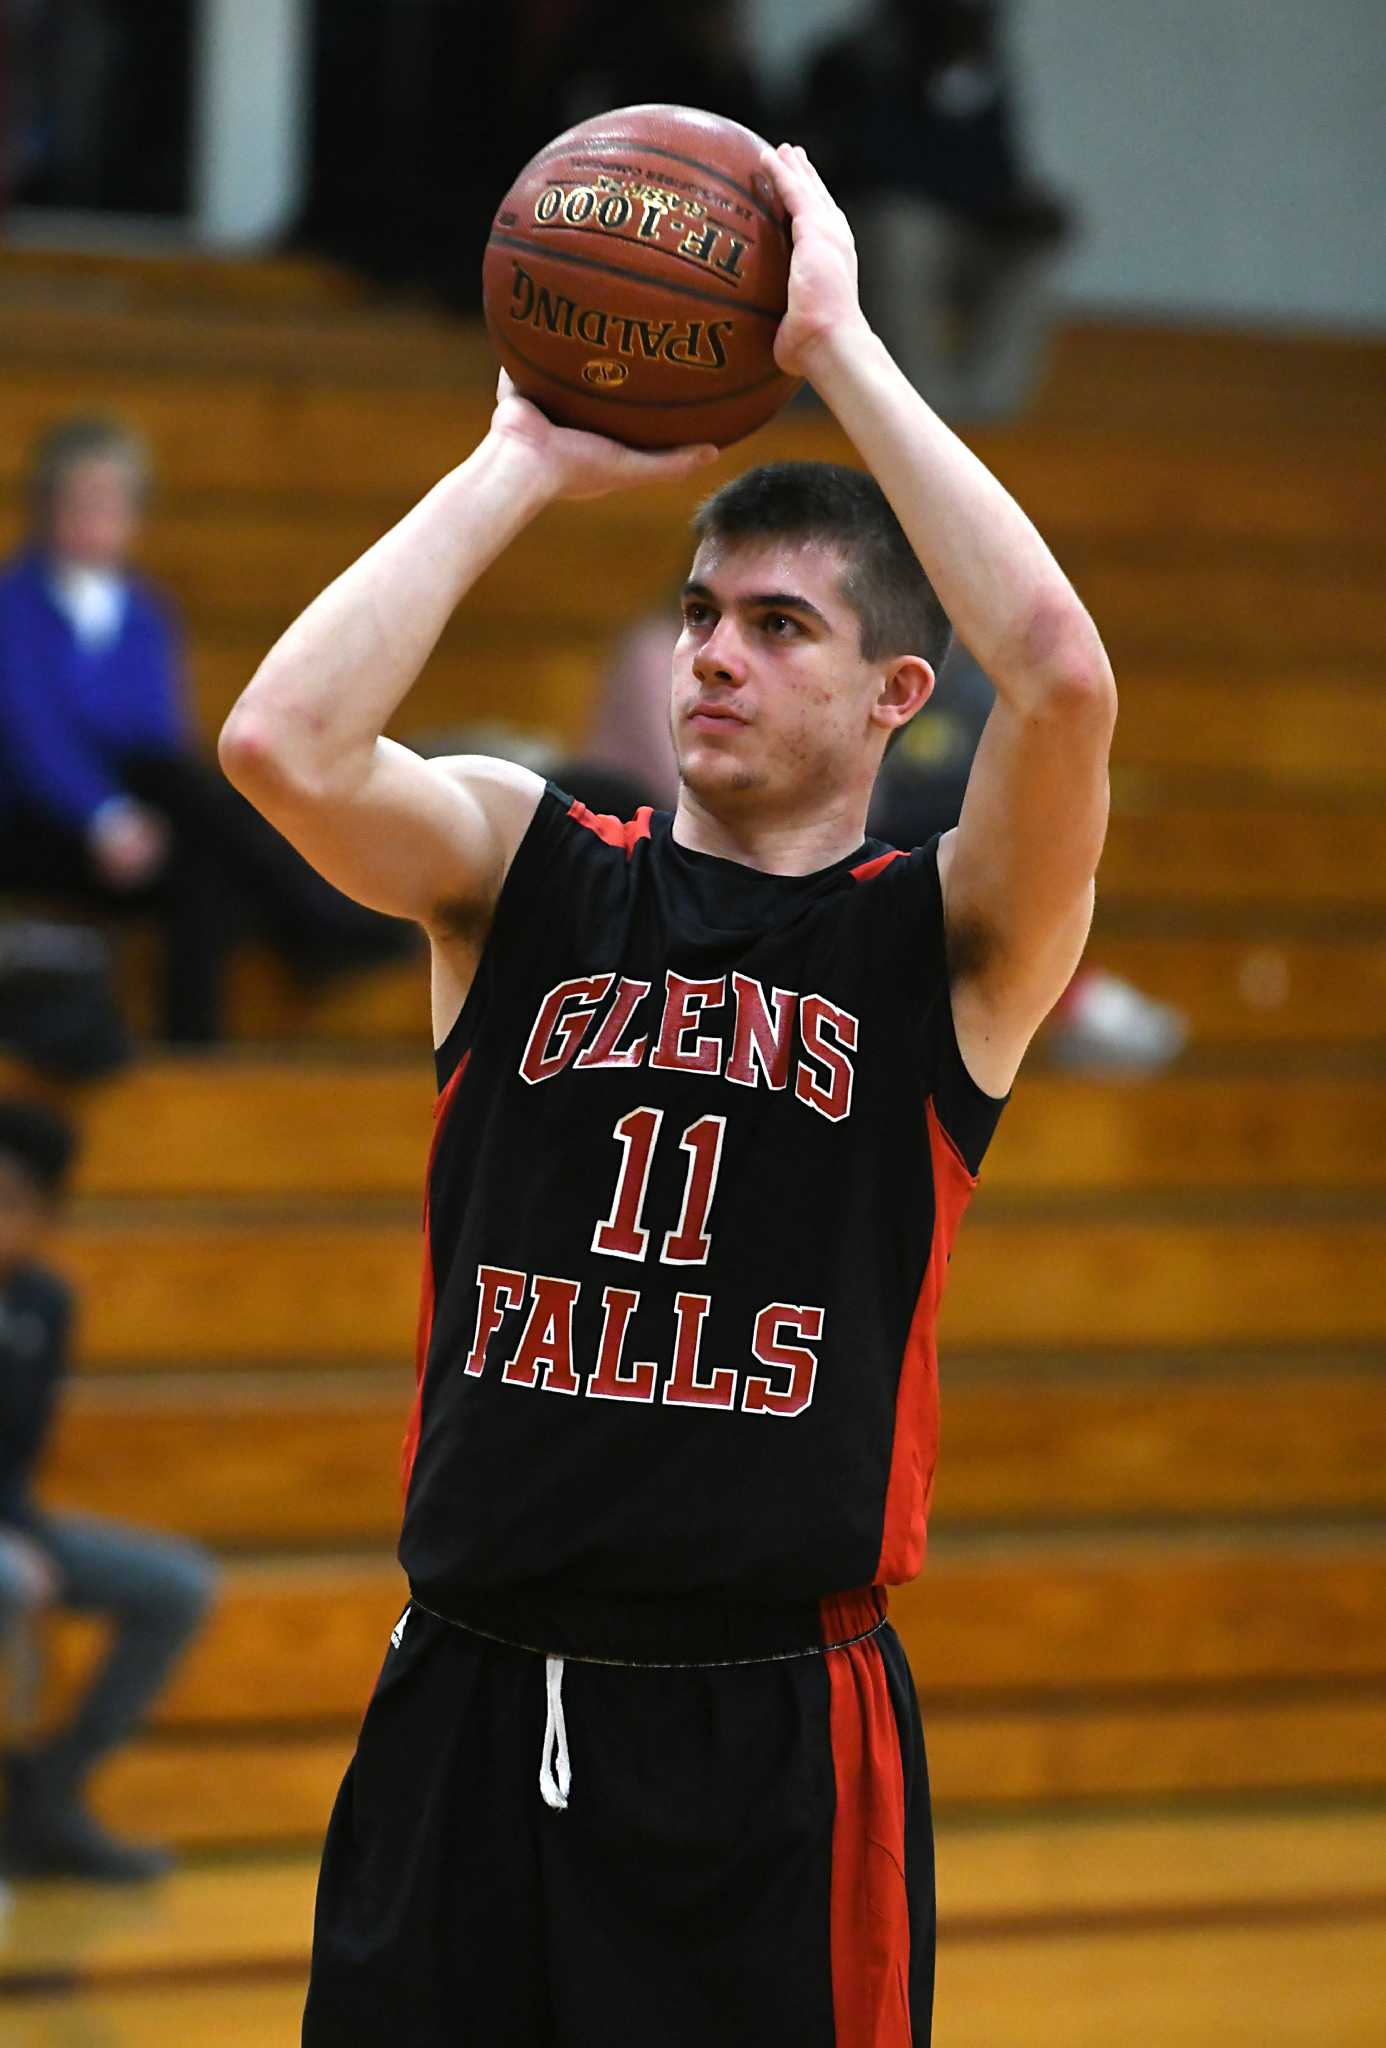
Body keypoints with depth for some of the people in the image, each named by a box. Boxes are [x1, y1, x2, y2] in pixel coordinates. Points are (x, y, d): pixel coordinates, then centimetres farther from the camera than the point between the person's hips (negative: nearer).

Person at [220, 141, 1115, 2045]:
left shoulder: (947, 941, 1)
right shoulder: (525, 868, 7)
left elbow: (1060, 676, -19)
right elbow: (283, 741, -12)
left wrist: (835, 341, -12)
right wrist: (526, 462, -7)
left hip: (779, 1735, -2)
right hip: (469, 1696, 2)